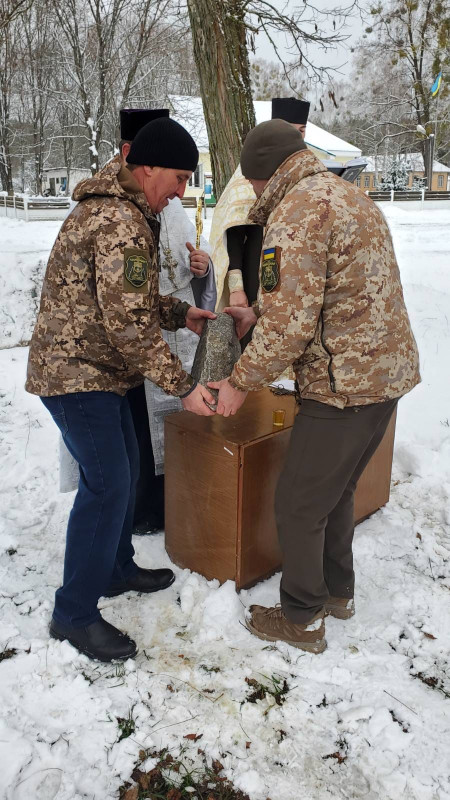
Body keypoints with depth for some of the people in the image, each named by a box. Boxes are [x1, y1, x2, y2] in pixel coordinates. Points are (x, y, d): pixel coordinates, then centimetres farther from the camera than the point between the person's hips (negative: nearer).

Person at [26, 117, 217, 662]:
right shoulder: (122, 224, -21)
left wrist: (181, 314, 11)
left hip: (93, 367, 11)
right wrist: (183, 387, -21)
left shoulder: (114, 206, 14)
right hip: (77, 373, -11)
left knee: (124, 469, 17)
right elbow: (130, 325, -26)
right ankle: (74, 614, 6)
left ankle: (116, 568, 34)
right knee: (107, 484, -8)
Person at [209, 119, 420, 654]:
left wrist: (240, 383, -12)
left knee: (298, 505, 6)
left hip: (344, 384, -10)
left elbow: (291, 324, -23)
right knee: (336, 489, 24)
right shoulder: (349, 196, 16)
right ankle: (338, 590, 40)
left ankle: (302, 619, 22)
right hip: (387, 371, 10)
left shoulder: (296, 212, -16)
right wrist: (257, 314, 18)